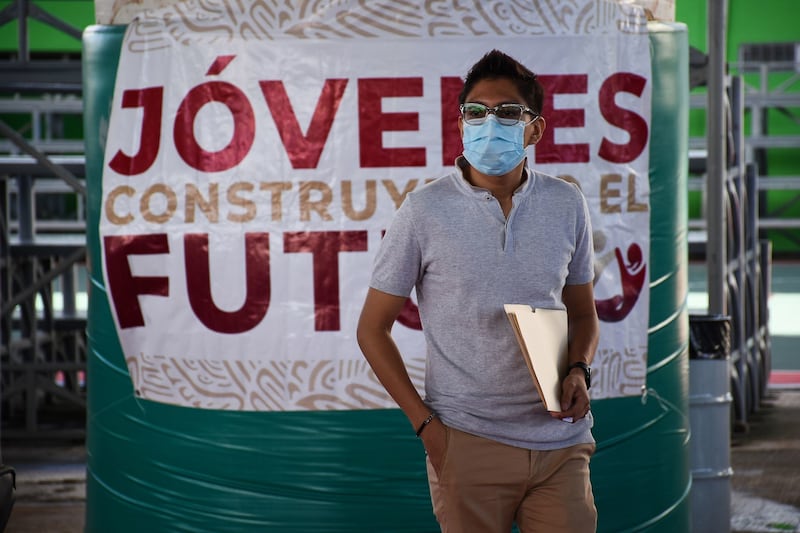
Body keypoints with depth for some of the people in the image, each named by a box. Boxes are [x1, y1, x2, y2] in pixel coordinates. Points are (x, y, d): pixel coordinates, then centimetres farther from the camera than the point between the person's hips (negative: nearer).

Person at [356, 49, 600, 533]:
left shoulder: (567, 205, 6)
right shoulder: (425, 211, -3)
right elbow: (373, 329, 1)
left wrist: (579, 371, -4)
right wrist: (426, 424, -5)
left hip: (561, 442, 3)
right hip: (468, 444, -2)